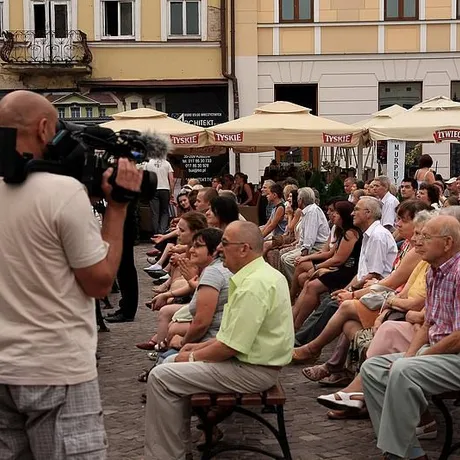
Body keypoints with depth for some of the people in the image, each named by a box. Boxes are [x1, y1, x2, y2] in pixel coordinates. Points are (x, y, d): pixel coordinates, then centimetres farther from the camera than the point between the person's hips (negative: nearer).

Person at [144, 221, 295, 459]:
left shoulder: (254, 286, -24)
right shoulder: (263, 274, 10)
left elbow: (231, 347, -23)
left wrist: (193, 357, -8)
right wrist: (202, 346, 12)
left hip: (253, 370, -11)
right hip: (253, 359, 11)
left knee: (161, 377, -13)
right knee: (172, 363, 20)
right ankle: (178, 440, 23)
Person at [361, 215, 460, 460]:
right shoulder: (433, 273, 12)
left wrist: (413, 359, -14)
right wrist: (408, 355, 0)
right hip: (434, 352, 10)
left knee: (403, 371, -32)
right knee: (371, 368, -1)